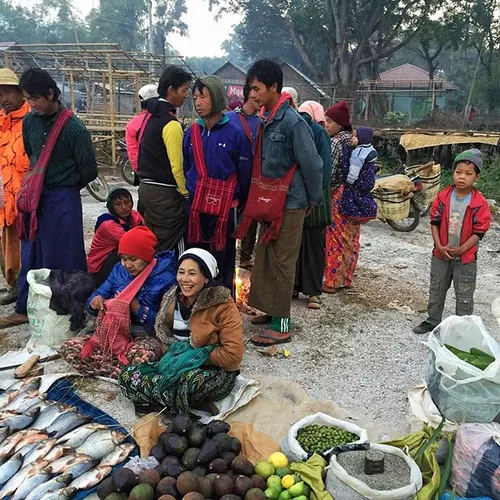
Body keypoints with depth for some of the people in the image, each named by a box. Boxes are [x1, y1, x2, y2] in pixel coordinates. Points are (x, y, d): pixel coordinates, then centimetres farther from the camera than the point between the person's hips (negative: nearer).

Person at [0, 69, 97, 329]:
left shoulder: (74, 128, -14)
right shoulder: (29, 121, 4)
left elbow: (90, 170, -7)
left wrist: (66, 188, 6)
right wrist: (34, 186, 16)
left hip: (62, 200, -6)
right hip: (35, 198, 6)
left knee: (62, 258, 3)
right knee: (30, 255, 14)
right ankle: (24, 308, 27)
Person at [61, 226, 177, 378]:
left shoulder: (166, 278, -8)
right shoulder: (119, 270, 9)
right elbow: (99, 295, 9)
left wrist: (138, 308, -22)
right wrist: (95, 303, -15)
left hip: (147, 337, -6)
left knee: (141, 355, -42)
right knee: (69, 348, -16)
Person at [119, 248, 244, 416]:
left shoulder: (223, 305, -16)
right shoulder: (173, 298, 1)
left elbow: (233, 355, -20)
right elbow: (163, 334, 15)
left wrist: (194, 357, -16)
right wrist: (173, 354, -6)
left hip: (217, 372, -7)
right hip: (177, 366, 7)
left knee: (186, 380, -40)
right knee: (127, 377, -12)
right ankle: (195, 403, -15)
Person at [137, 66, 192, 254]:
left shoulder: (151, 115, 12)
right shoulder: (171, 124, -17)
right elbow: (177, 166, -19)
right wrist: (187, 194, -11)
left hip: (146, 187, 10)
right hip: (164, 194, -9)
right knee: (170, 248, -3)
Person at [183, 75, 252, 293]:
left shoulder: (235, 134, -7)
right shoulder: (192, 133, 7)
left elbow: (245, 174, -2)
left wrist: (238, 204, 4)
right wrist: (187, 197, 15)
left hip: (224, 210, -4)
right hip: (194, 209, 4)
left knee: (223, 264, 6)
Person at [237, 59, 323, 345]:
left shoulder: (293, 122, -17)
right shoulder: (267, 119, 9)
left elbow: (312, 164, -15)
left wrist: (314, 201, -4)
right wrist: (259, 200, 15)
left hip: (289, 204, -8)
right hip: (269, 203, 8)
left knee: (282, 263, -2)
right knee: (266, 259, 14)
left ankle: (282, 324, 9)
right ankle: (273, 310, 29)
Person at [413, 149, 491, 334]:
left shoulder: (479, 203, -15)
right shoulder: (443, 196, -7)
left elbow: (479, 232, -13)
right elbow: (435, 222, -3)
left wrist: (460, 250, -18)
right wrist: (439, 246, -12)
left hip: (466, 257, -3)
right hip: (441, 254, 3)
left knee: (464, 296, 9)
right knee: (436, 291, 18)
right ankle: (433, 321, 35)